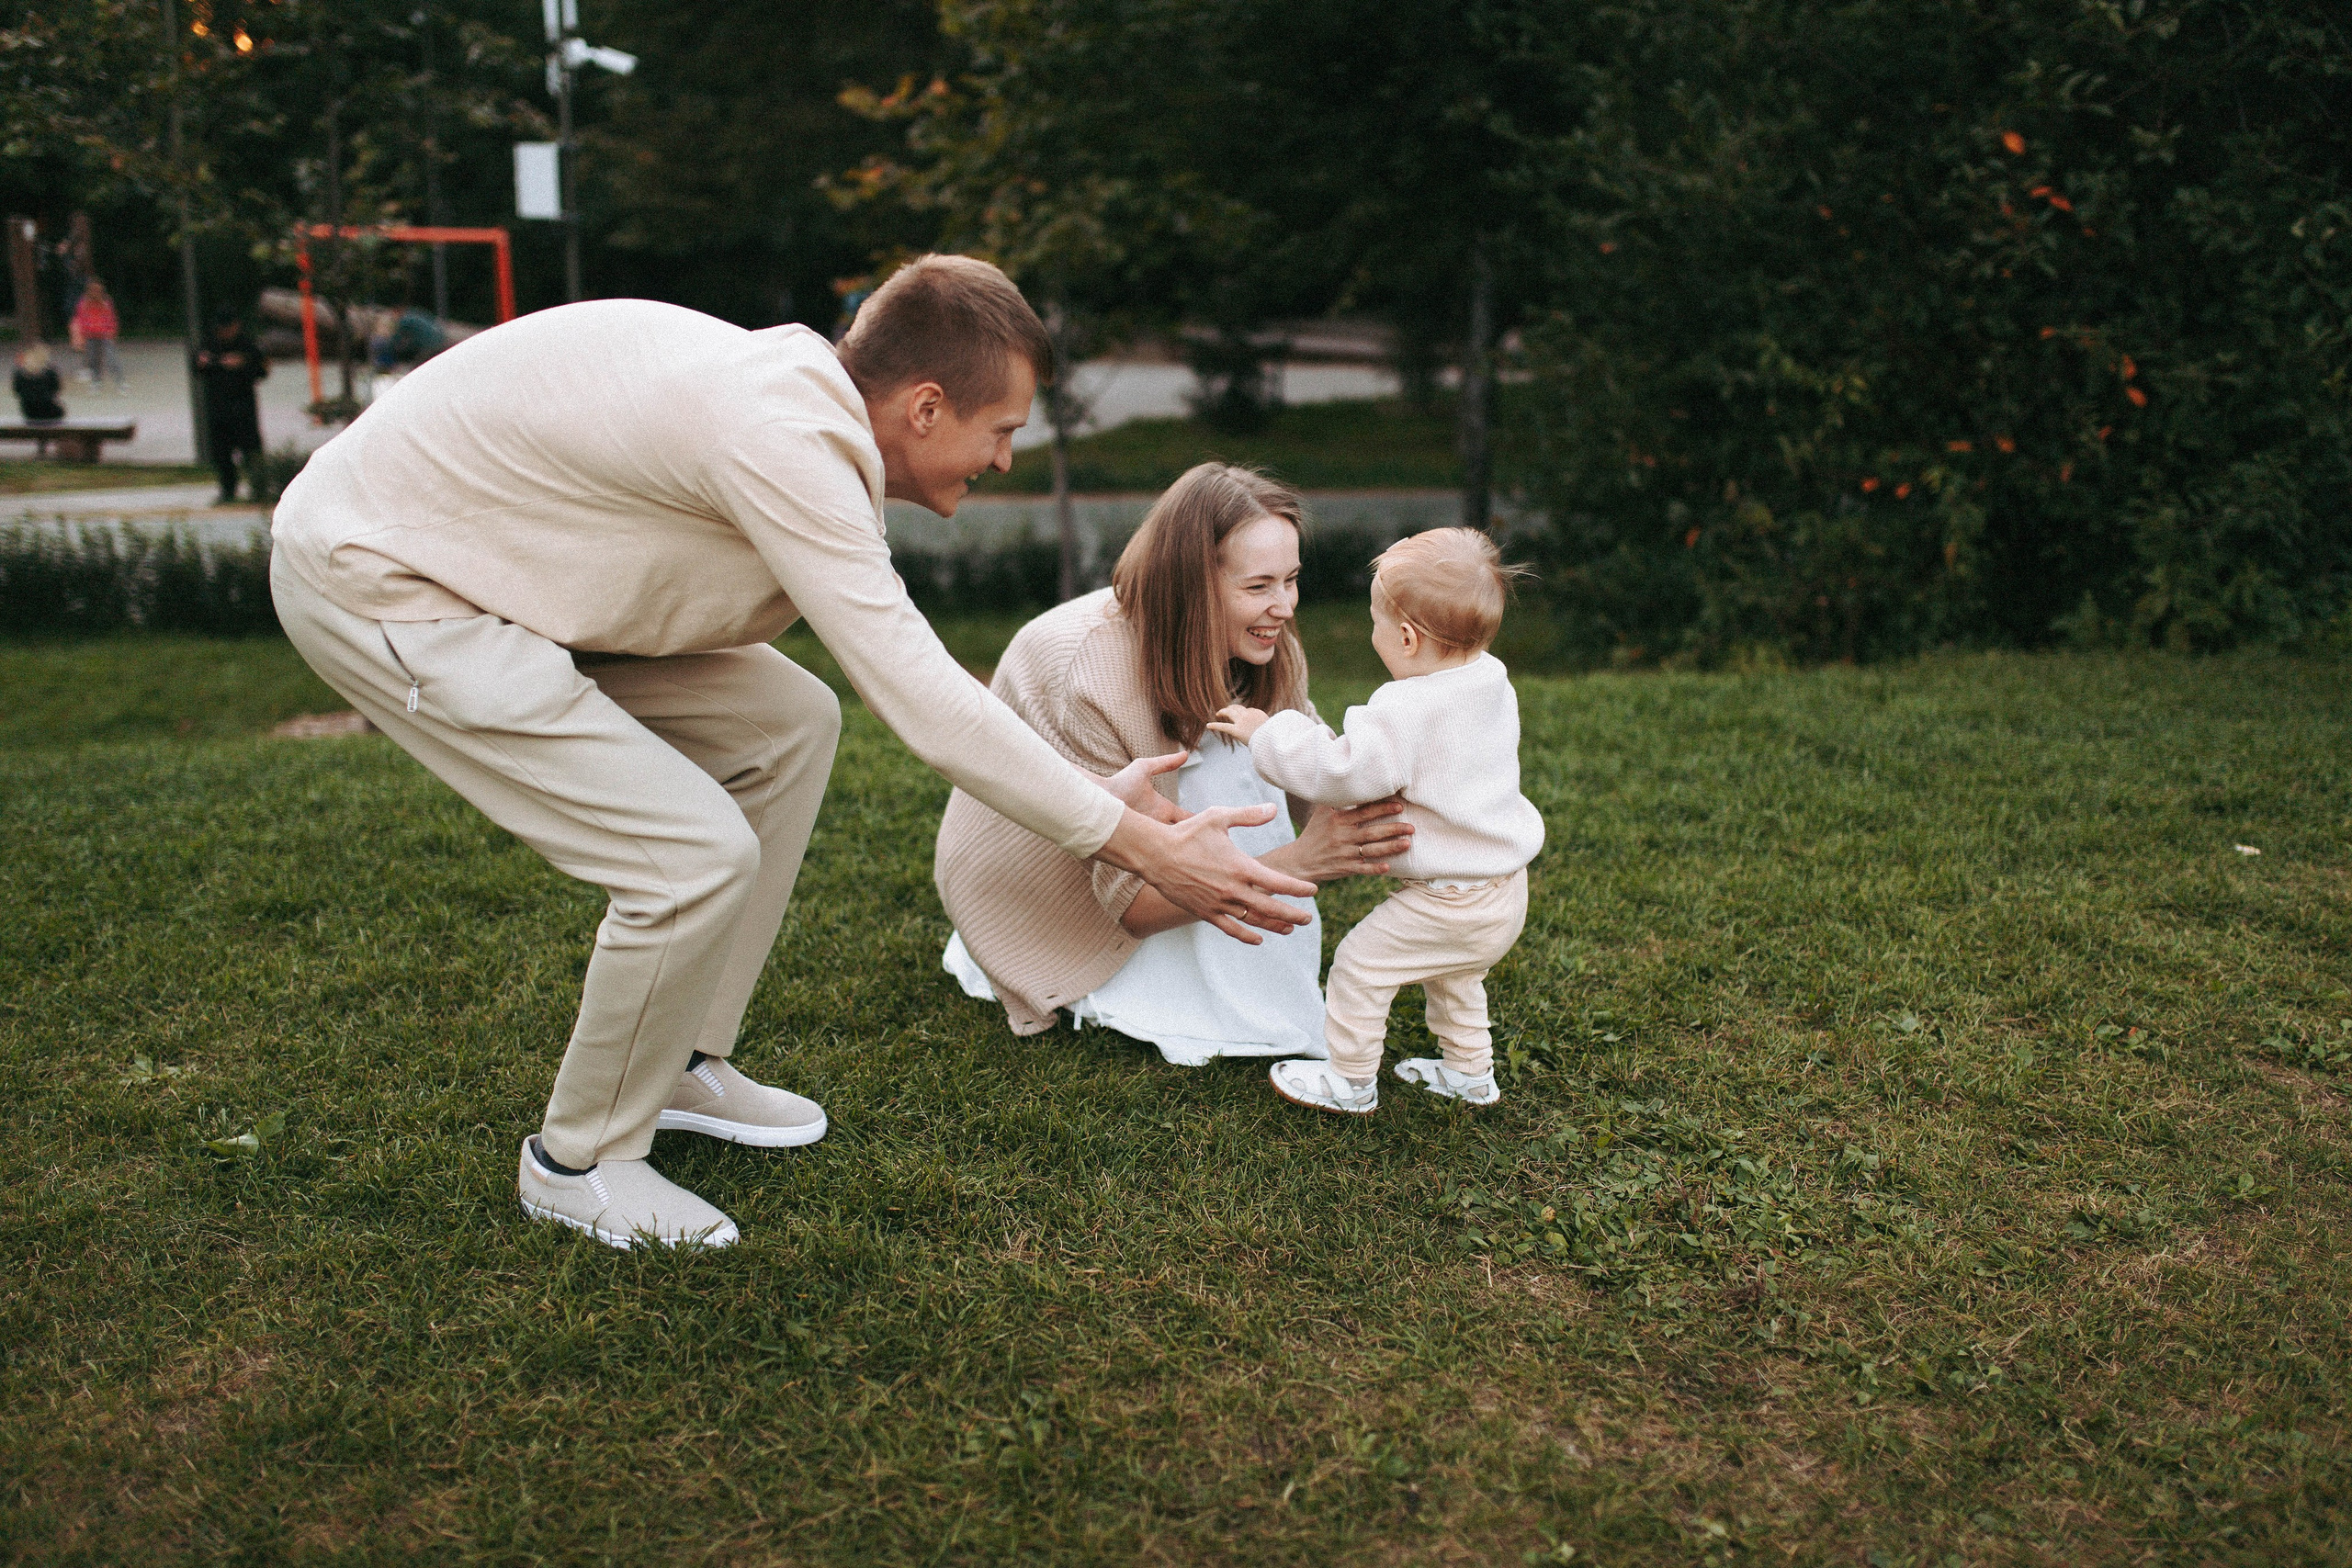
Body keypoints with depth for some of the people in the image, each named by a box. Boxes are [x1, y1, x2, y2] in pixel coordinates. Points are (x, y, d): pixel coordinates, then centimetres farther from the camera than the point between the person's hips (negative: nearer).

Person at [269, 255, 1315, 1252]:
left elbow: (910, 672, 9)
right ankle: (580, 1160, 7)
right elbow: (922, 705, -29)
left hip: (484, 566, 10)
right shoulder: (784, 441, -28)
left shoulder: (810, 413, 3)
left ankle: (679, 1064, 18)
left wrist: (1096, 793, 10)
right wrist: (1136, 845, -21)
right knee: (700, 856, -18)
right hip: (374, 588, -10)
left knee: (788, 723, 7)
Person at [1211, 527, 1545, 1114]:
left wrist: (1266, 734, -19)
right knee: (1450, 974, 31)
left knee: (1359, 964, 7)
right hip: (1506, 893, 9)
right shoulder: (1493, 684, 1)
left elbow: (1344, 771, -30)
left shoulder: (1405, 712, -28)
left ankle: (1351, 1083, 20)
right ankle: (1470, 1071, 43)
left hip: (1451, 903, -9)